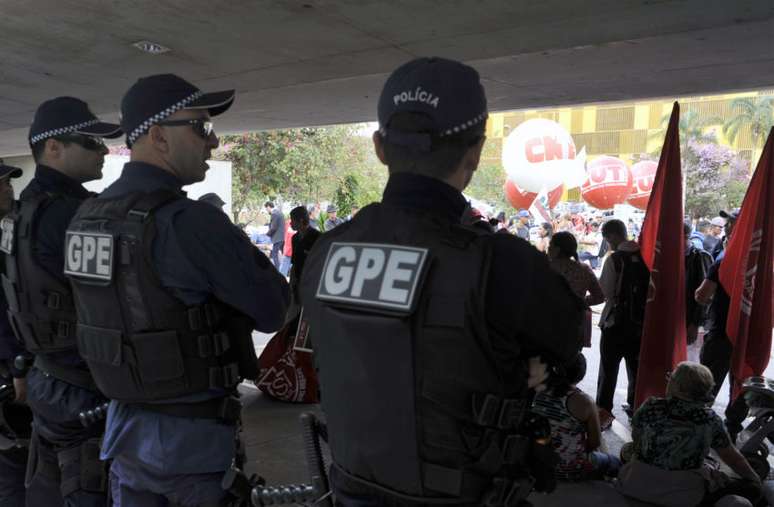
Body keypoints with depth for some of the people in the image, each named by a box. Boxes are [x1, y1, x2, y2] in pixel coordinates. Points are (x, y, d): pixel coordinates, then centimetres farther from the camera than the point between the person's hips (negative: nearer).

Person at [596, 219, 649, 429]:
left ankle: (603, 412, 5)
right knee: (636, 366, 19)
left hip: (616, 322, -5)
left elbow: (604, 293, -16)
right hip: (641, 321, 5)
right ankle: (635, 407, 31)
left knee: (608, 368, 3)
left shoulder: (615, 259, -16)